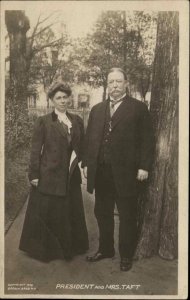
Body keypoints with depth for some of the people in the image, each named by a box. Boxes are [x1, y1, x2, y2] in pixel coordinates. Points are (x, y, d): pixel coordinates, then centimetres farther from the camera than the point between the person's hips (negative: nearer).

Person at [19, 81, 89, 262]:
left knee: (71, 213, 13)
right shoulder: (43, 121, -4)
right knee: (46, 213, 6)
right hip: (49, 176, -4)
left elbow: (82, 146, 13)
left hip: (71, 176, 4)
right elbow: (35, 150, -6)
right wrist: (34, 174, -10)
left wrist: (76, 159, -2)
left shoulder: (77, 120, 8)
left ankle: (69, 247, 32)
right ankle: (44, 249, 25)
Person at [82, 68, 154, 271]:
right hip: (100, 171, 5)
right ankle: (105, 249, 33)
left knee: (127, 217, 7)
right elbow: (89, 138, 13)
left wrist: (144, 166, -10)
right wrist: (86, 163, 6)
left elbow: (146, 139, -4)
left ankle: (126, 255, 24)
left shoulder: (138, 108, -1)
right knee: (102, 214, 15)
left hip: (125, 172, -4)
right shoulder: (97, 110, 13)